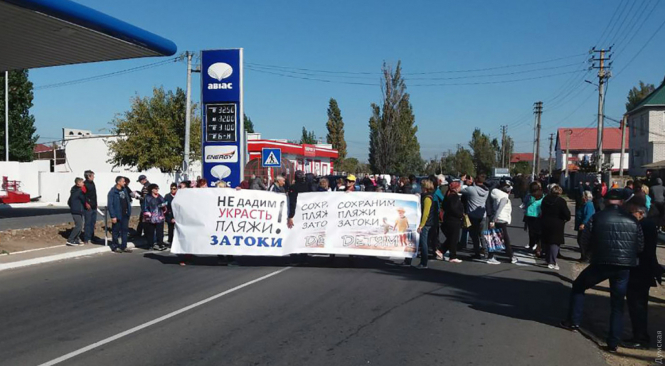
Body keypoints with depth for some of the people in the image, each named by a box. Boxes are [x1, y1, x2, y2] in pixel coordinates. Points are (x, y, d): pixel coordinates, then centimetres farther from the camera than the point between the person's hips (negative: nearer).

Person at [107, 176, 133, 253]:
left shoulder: (125, 190, 9)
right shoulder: (112, 192, -12)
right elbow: (110, 205, -14)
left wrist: (129, 211, 7)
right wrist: (113, 216, -17)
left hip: (125, 215, 6)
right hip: (117, 215, -6)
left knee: (125, 230, 9)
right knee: (116, 231, 4)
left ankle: (124, 246, 17)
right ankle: (115, 247, 16)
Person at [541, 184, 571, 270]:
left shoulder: (545, 199, 3)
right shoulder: (561, 201, -15)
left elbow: (542, 209, 13)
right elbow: (566, 213, -16)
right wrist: (567, 218, 5)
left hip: (545, 223, 6)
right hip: (557, 224, -5)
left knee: (547, 241, 16)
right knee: (555, 243, 0)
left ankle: (548, 259, 27)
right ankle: (552, 262, -4)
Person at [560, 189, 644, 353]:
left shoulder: (597, 217, -4)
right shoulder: (632, 220, 3)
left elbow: (585, 241, 1)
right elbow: (640, 246, 6)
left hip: (601, 263, -2)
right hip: (624, 266, 2)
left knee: (578, 286, 21)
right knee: (617, 304, 12)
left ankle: (573, 322, 20)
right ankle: (613, 343, 12)